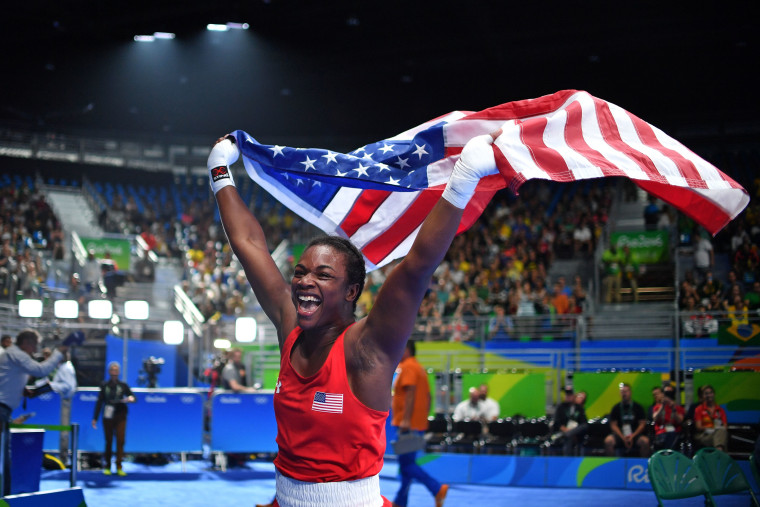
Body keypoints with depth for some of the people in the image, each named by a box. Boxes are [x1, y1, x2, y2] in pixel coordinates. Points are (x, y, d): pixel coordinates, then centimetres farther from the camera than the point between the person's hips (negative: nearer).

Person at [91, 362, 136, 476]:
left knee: (120, 441, -8)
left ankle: (119, 467, -5)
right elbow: (99, 402, 7)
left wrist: (130, 399, -21)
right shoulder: (104, 385, 6)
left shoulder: (123, 385, 6)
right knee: (109, 441, 3)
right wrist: (95, 418, 4)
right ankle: (107, 467, 12)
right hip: (108, 417, 0)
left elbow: (133, 397, 4)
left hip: (120, 416, 0)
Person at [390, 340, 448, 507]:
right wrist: (423, 417, 23)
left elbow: (410, 392, -20)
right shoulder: (419, 367, 20)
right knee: (407, 464, 11)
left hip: (408, 424, -10)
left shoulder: (407, 367, -10)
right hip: (419, 423, 10)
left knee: (406, 464, -11)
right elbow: (427, 395, 21)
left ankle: (437, 488, -17)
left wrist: (406, 420, -24)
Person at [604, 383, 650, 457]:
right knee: (608, 441, -30)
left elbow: (642, 424, 3)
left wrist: (632, 436, -12)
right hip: (620, 434, 1)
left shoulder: (638, 407, 7)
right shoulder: (616, 408, 9)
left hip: (635, 434, -1)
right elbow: (613, 425, 4)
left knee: (645, 441, -33)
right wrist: (623, 437, -12)